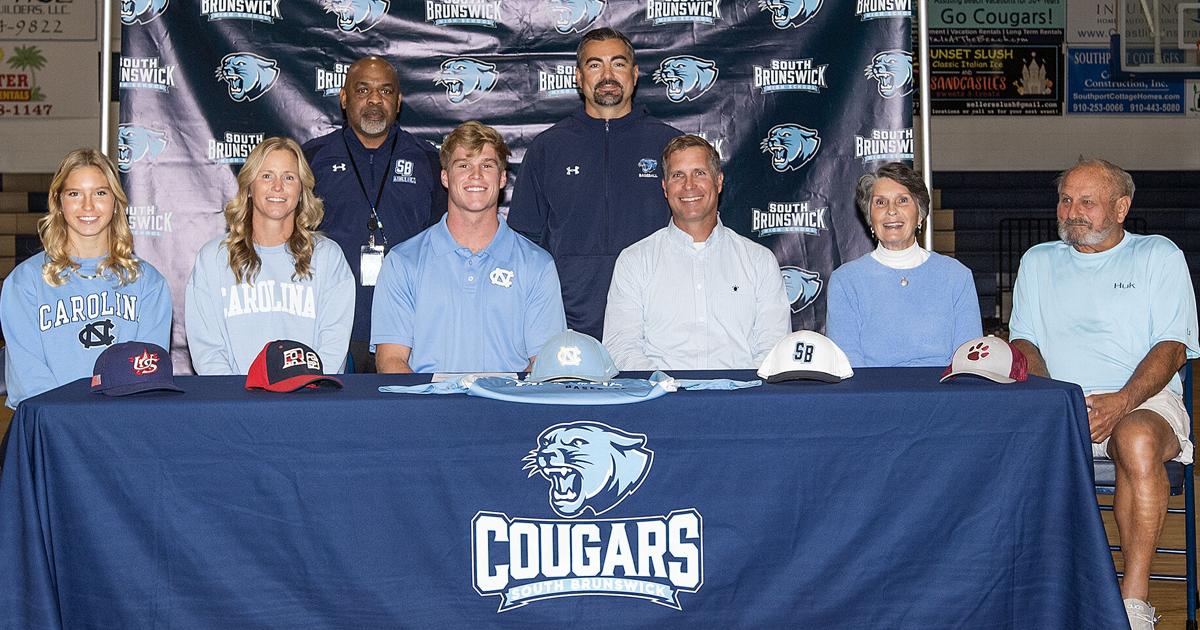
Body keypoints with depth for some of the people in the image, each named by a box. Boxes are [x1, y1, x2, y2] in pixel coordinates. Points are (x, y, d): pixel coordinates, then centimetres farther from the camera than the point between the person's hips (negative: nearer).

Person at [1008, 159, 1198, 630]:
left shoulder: (1158, 256, 11)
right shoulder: (1038, 262, 22)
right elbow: (1023, 343, 16)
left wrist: (1121, 402, -16)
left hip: (1141, 400, -2)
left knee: (1138, 441, -38)